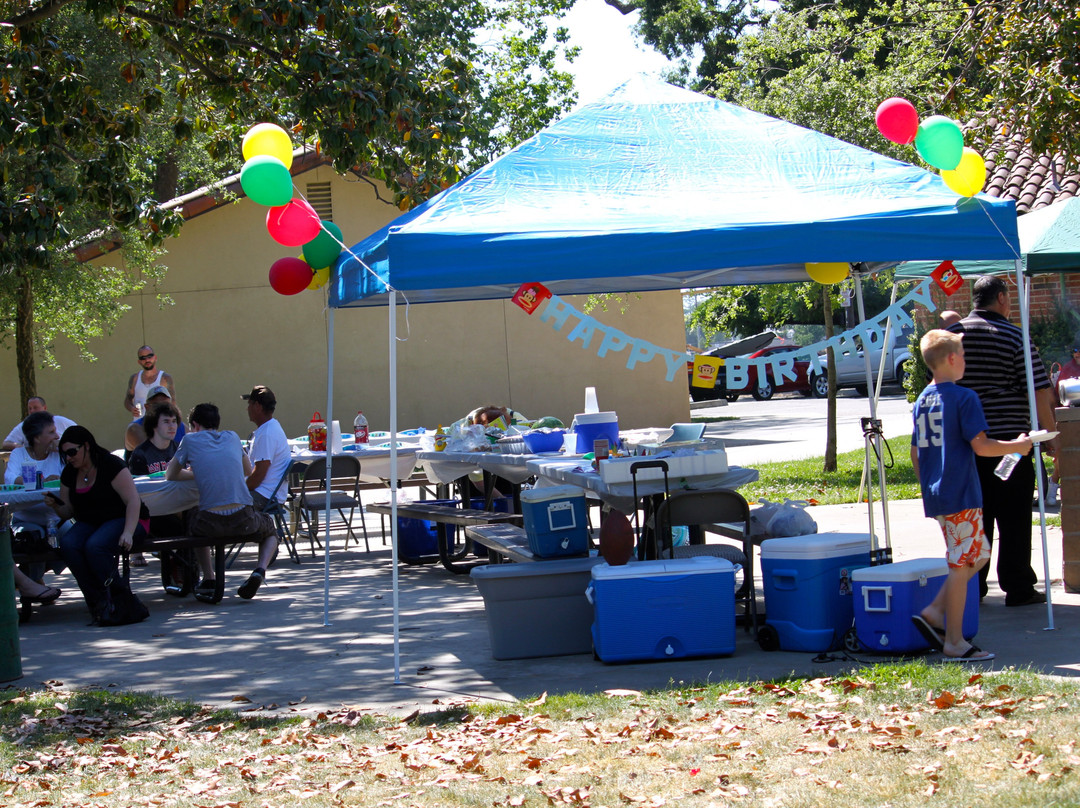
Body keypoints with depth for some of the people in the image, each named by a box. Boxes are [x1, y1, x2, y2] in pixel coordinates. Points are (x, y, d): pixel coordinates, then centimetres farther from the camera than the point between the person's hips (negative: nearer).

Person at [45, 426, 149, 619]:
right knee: (67, 545, -27)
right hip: (89, 524, 6)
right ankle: (98, 601, -25)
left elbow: (133, 500, -17)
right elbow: (68, 512, 16)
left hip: (123, 520, -6)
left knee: (95, 546, -36)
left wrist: (128, 533, -29)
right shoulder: (69, 473, 10)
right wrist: (55, 505, -8)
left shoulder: (111, 465, -11)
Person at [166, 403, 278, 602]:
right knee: (270, 528, 34)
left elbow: (170, 475, 17)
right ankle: (260, 570, 4)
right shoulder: (232, 437, 16)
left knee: (194, 524, 36)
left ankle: (209, 580, 19)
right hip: (244, 520, 1)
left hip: (211, 523, -1)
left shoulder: (191, 440, 7)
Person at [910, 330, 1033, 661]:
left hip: (935, 495, 8)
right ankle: (954, 643, -1)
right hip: (961, 495, -8)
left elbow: (916, 452, 17)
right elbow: (980, 446, -16)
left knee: (979, 554, 18)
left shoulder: (922, 401, 12)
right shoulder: (964, 398, -11)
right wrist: (1017, 446, -2)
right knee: (961, 565, -4)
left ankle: (934, 613, 10)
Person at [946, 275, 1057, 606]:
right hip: (1010, 439, -4)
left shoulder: (952, 335, 5)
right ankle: (1018, 588, 6)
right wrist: (1049, 434, -1)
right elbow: (1040, 392, -11)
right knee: (1014, 519, 3)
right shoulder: (1015, 337, -8)